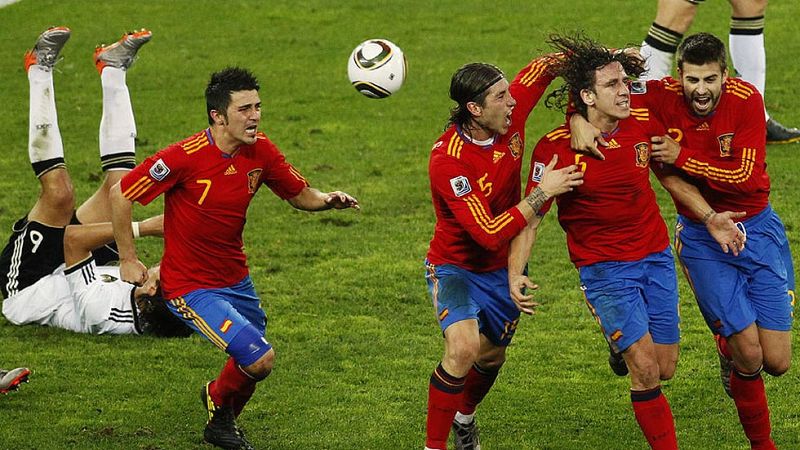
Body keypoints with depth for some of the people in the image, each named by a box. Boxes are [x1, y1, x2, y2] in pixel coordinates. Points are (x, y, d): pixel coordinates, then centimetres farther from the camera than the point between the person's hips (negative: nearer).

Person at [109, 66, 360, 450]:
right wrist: (128, 261, -11)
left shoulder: (259, 151, -5)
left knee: (252, 363, 18)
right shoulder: (186, 156, -23)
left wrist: (327, 200, -15)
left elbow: (299, 195, 8)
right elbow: (121, 193, -15)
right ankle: (219, 403, 16)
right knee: (260, 359, -17)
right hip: (190, 286, -7)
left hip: (235, 279, 7)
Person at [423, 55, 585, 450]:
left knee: (491, 355, 23)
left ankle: (464, 417, 54)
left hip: (504, 268, 6)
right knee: (463, 348, -30)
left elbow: (547, 65, -1)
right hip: (455, 266, -6)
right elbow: (490, 234, -36)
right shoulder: (447, 160, -33)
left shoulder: (510, 112, -17)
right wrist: (541, 194, -35)